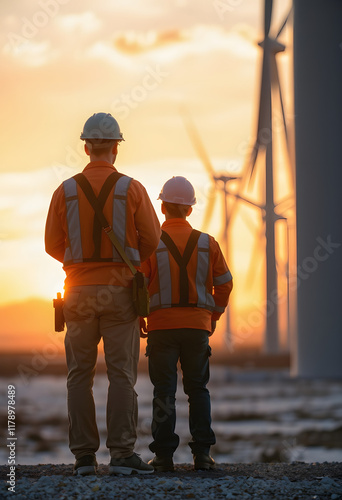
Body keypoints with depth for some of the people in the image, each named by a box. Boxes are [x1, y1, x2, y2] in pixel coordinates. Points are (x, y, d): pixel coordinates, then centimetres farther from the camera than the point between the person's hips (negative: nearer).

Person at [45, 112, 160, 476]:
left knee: (80, 375, 6)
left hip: (79, 291, 1)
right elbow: (152, 240, -2)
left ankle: (84, 456, 3)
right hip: (119, 292, -1)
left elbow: (53, 245, 4)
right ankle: (121, 453, -7)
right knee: (122, 374, -1)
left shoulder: (65, 191, 1)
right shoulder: (131, 189, -3)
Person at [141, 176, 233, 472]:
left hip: (161, 326, -2)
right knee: (198, 389, 10)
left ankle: (164, 455, -1)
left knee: (164, 392, 2)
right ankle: (202, 453, 5)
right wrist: (214, 315, 20)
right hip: (198, 325, 2)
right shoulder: (207, 243, 3)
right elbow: (224, 283, 7)